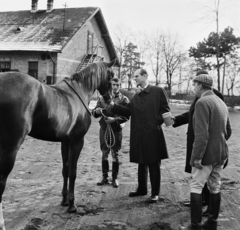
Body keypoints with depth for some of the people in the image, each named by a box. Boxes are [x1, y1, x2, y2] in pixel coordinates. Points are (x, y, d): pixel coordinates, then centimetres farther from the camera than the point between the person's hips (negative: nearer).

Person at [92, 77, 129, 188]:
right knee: (104, 153, 8)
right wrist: (97, 111, -16)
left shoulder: (124, 99, 1)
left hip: (116, 129, -2)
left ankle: (115, 178, 13)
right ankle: (105, 177, 18)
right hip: (104, 128, 2)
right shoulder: (103, 98, 8)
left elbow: (126, 116, -7)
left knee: (115, 154, 4)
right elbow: (94, 113, 7)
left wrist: (114, 119, -22)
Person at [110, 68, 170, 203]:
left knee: (154, 165, 1)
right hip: (139, 136, 6)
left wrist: (157, 122, -16)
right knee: (142, 164, 16)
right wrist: (113, 105, -3)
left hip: (153, 135, -5)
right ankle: (142, 189, 30)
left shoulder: (158, 92, -2)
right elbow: (128, 111, 5)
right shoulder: (136, 97, 14)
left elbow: (166, 110, -3)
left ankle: (155, 193, 10)